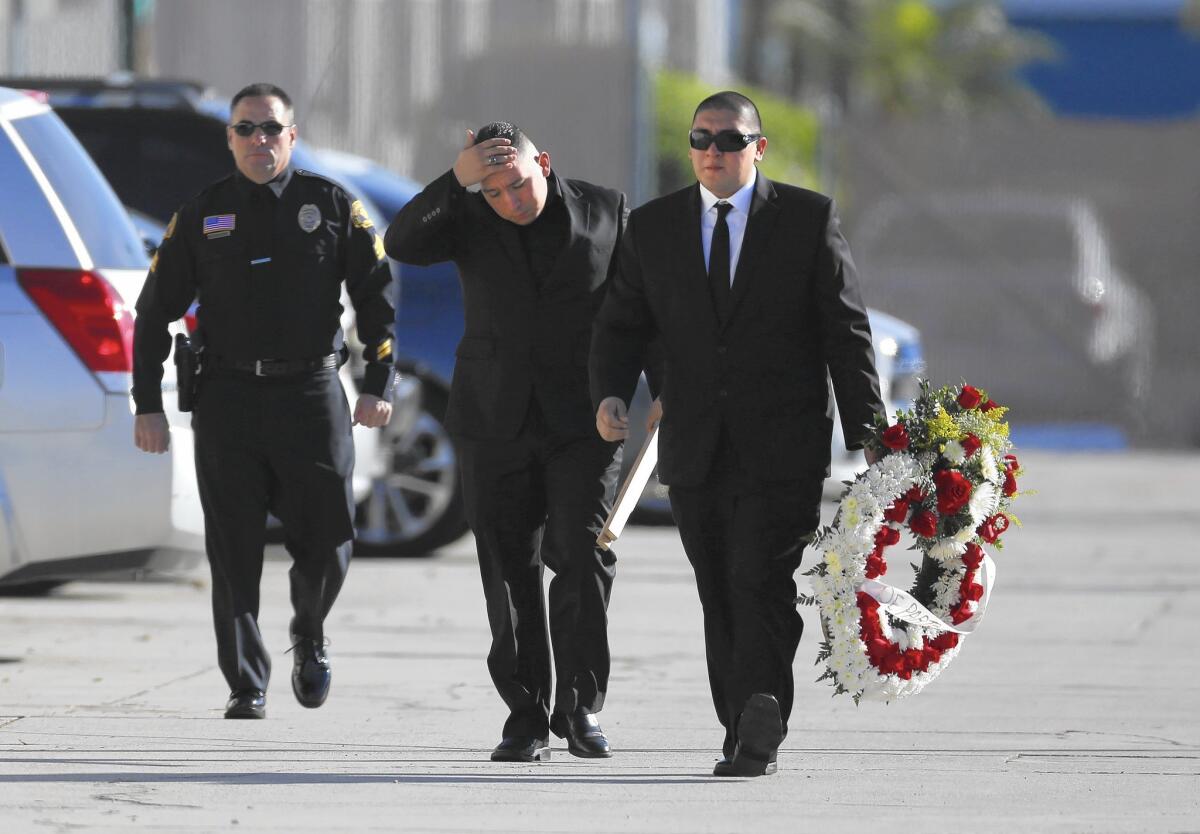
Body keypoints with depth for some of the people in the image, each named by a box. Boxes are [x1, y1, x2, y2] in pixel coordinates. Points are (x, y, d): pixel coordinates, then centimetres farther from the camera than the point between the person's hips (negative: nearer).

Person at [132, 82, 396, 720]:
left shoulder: (332, 206, 6)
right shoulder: (201, 216, 8)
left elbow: (376, 297, 5)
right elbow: (155, 313, 10)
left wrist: (379, 384, -5)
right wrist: (148, 404, 3)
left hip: (312, 396, -1)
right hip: (228, 398, 1)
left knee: (326, 546, -1)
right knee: (234, 553, -2)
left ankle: (309, 639, 29)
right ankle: (246, 690, 4)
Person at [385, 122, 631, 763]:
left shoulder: (604, 210, 2)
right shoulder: (468, 217, 1)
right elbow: (402, 245, -16)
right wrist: (456, 180, -26)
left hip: (581, 421, -1)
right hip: (497, 420, 1)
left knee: (582, 556, -13)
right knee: (510, 572, 3)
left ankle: (580, 705, -3)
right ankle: (526, 717, 9)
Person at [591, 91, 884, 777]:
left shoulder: (809, 218, 1)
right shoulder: (653, 227, 10)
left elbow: (847, 331, 1)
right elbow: (623, 324, 11)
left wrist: (865, 437, -4)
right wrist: (611, 393, -11)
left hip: (782, 451, -4)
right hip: (696, 450, 4)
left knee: (763, 586, -14)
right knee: (720, 598, 6)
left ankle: (759, 732, -17)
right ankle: (748, 736, 13)